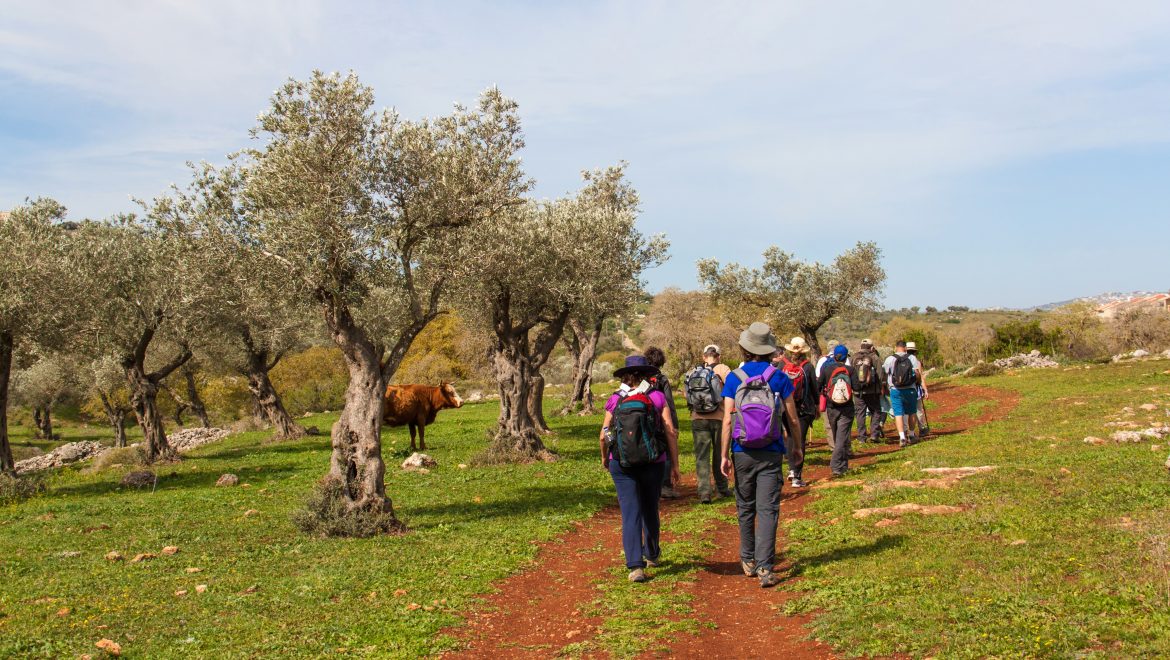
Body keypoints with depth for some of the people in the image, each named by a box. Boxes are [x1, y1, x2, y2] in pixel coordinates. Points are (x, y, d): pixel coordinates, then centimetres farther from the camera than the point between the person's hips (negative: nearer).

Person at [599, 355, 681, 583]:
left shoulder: (614, 401, -1)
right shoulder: (657, 397, -2)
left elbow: (604, 435, 5)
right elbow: (671, 432, -6)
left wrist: (604, 457, 23)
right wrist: (675, 463, 2)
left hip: (621, 464, -1)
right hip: (653, 462, 1)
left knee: (630, 513, 0)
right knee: (650, 510, 20)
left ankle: (635, 566, -9)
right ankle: (651, 554, 39)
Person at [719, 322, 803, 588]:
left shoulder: (734, 378, -4)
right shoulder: (779, 378, -3)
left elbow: (727, 420, -8)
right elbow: (793, 419, 0)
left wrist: (724, 455, -3)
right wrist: (797, 447, 15)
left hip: (743, 453, 1)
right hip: (771, 455, -1)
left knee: (745, 508, 16)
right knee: (768, 510, -1)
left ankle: (748, 561, 28)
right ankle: (765, 568, -8)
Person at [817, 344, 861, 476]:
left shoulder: (826, 369, -3)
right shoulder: (850, 369, -6)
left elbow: (818, 387, -3)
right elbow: (856, 387, -12)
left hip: (831, 407, 2)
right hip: (847, 408, -2)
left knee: (836, 437, 17)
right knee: (842, 437, -3)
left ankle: (843, 465, 29)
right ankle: (836, 467, -13)